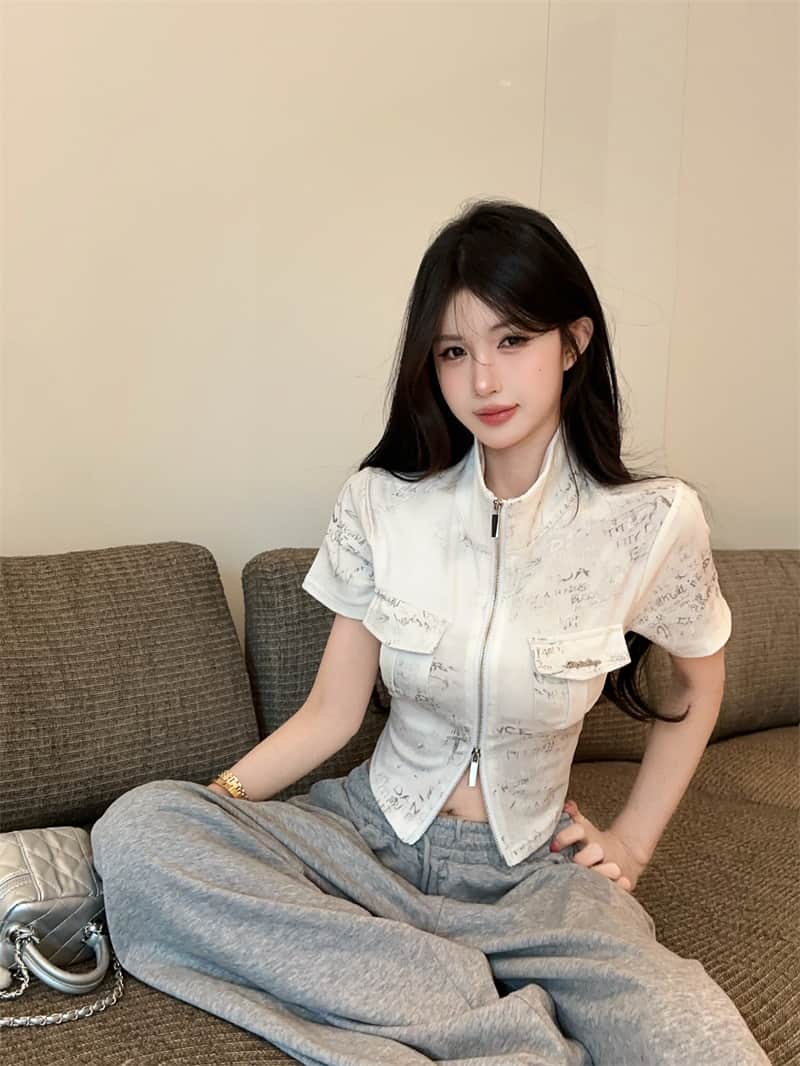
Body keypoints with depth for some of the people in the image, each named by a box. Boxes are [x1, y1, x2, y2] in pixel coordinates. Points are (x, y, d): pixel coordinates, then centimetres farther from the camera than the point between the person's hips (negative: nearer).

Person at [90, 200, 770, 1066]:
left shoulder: (652, 521, -10)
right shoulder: (379, 504, -7)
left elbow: (699, 680, 9)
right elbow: (329, 715, -3)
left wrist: (632, 839, 5)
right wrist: (214, 802, -17)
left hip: (530, 873, -2)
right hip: (370, 834, 3)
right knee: (136, 826, -26)